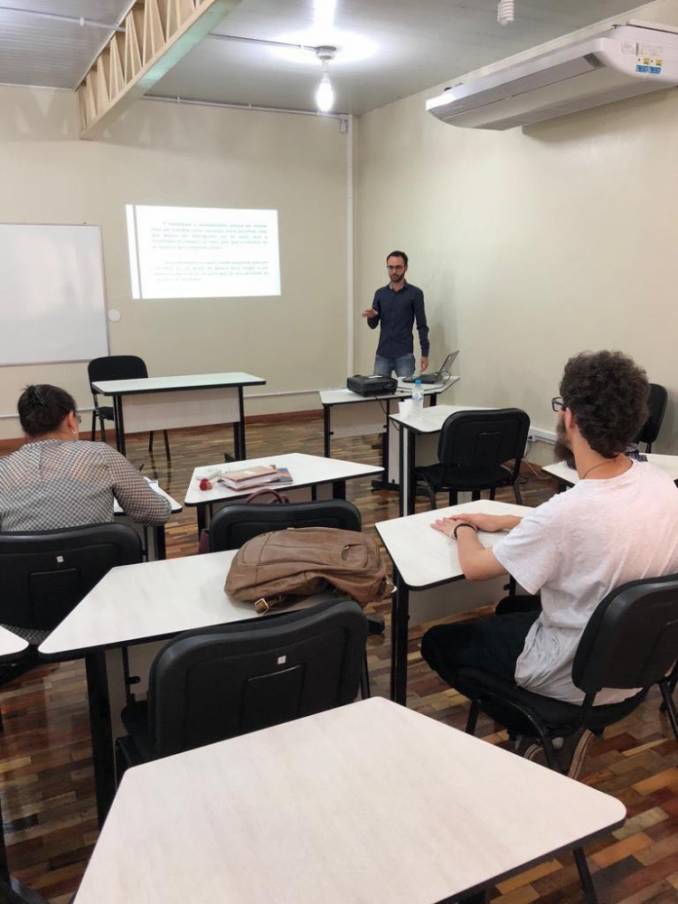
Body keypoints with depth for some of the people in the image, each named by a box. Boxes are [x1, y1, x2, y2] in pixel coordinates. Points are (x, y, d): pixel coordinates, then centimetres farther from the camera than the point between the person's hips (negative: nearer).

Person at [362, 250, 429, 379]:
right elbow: (373, 325, 10)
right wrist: (371, 316, -14)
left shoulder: (415, 293, -1)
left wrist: (425, 353, -9)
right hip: (382, 355, 4)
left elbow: (422, 326, -2)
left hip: (404, 355, -3)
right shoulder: (380, 293, 10)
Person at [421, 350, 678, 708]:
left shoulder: (566, 511, -35)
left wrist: (461, 530, 4)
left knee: (437, 642, 13)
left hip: (576, 681, -7)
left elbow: (474, 567, -17)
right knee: (513, 608, 30)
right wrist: (503, 522, 11)